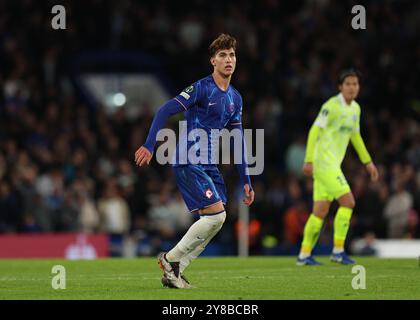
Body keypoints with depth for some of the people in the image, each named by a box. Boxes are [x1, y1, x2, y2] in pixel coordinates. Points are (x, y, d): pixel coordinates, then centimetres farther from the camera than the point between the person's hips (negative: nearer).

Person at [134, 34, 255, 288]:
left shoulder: (235, 98, 12)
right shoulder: (202, 88, -11)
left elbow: (238, 141, 17)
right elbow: (165, 111, -15)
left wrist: (246, 181, 15)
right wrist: (149, 146, -24)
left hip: (209, 165, 8)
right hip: (189, 162, -8)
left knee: (216, 220, 2)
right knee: (216, 215, -16)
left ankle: (174, 271, 7)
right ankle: (171, 258, -1)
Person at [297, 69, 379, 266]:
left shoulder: (355, 108, 14)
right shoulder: (332, 105, -12)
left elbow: (355, 136, 27)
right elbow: (315, 130, -16)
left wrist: (368, 162, 26)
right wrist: (309, 160, -23)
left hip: (333, 164, 8)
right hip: (323, 162, -8)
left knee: (320, 212, 7)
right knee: (348, 201, -15)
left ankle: (304, 255, 11)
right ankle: (338, 250, -10)